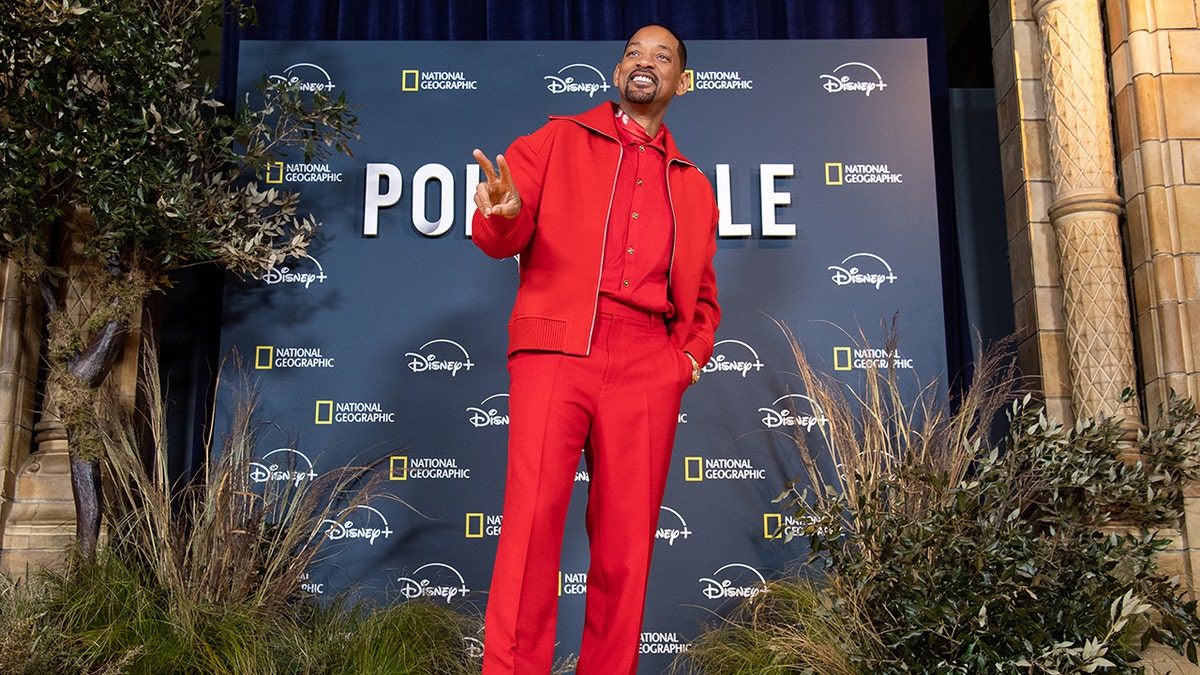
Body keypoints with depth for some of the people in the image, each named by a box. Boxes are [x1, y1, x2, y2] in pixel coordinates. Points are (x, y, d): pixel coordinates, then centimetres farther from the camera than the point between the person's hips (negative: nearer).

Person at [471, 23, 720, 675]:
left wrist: (692, 354, 8)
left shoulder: (694, 187, 25)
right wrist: (504, 214, -19)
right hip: (555, 349, -3)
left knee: (627, 538, 1)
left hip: (647, 367, 3)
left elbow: (701, 295, 26)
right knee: (531, 519, -12)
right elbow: (503, 236, 5)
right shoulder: (559, 140, 16)